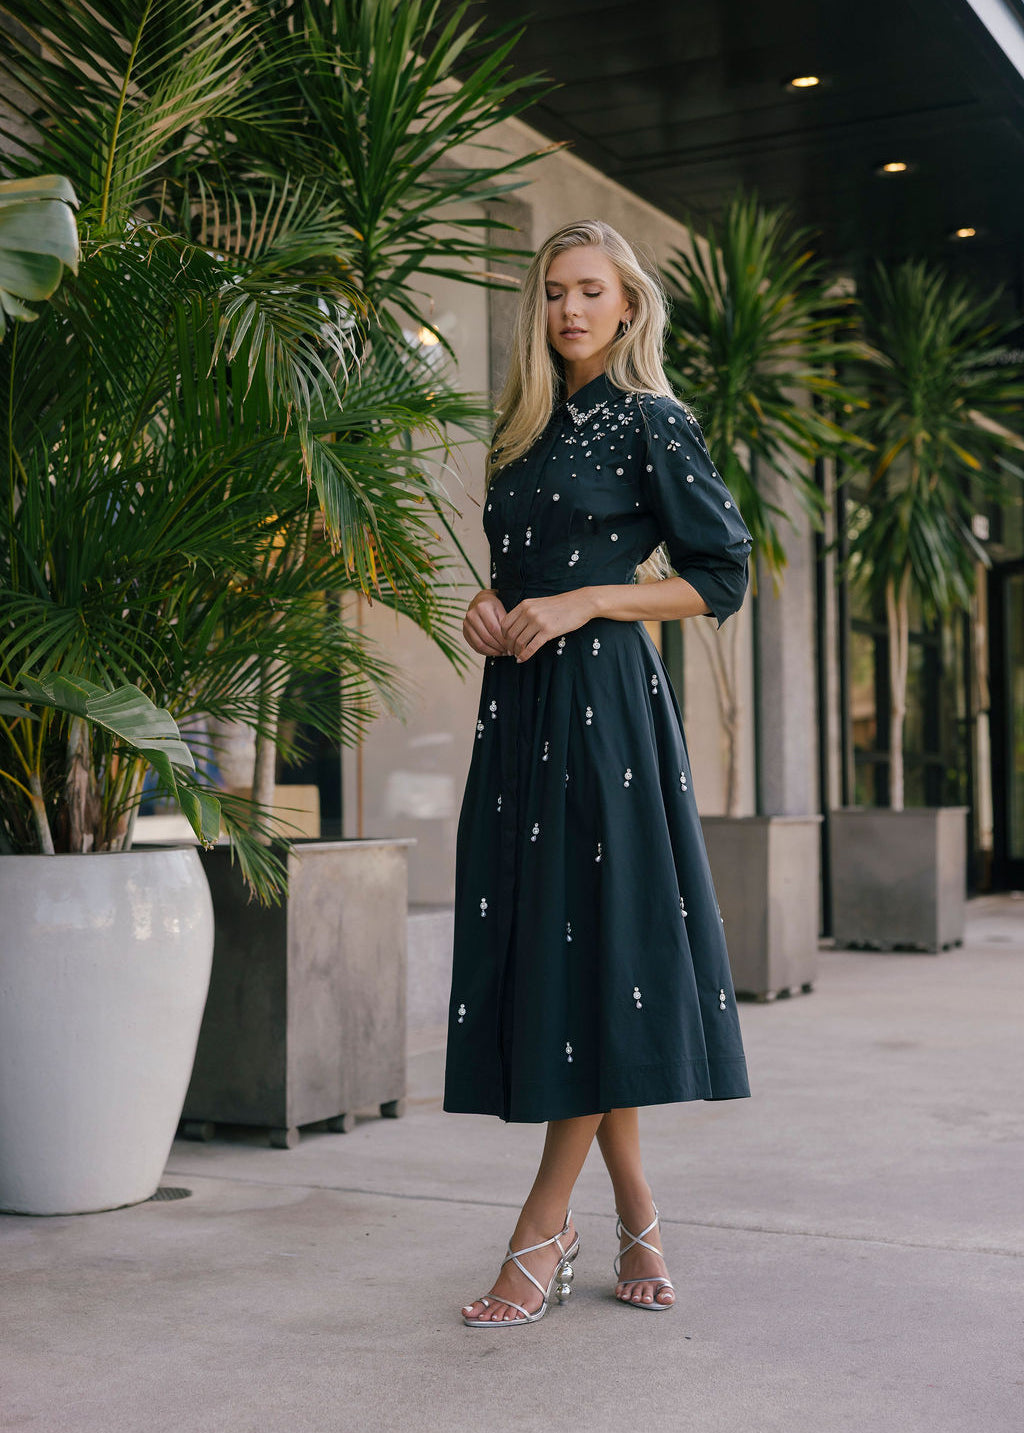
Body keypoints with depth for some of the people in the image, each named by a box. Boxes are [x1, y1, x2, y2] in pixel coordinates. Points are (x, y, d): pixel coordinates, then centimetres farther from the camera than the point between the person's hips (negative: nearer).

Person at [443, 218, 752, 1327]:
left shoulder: (647, 419, -1)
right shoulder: (529, 425, 19)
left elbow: (720, 577, -4)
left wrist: (579, 603, -12)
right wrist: (488, 603, 5)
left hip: (602, 696, -7)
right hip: (519, 700, 7)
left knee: (592, 937, -7)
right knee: (537, 939, 4)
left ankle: (544, 1230, -1)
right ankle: (634, 1213, 14)